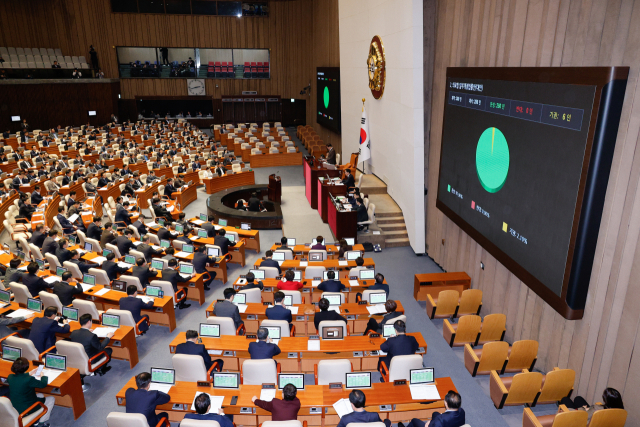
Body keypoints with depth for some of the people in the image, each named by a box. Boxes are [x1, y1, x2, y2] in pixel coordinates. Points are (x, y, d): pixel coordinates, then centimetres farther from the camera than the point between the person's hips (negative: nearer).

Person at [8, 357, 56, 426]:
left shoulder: (10, 377, -10)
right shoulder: (29, 379, -30)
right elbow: (43, 384, -14)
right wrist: (43, 376, 5)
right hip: (27, 410, -7)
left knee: (40, 395, 28)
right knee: (51, 399, 12)